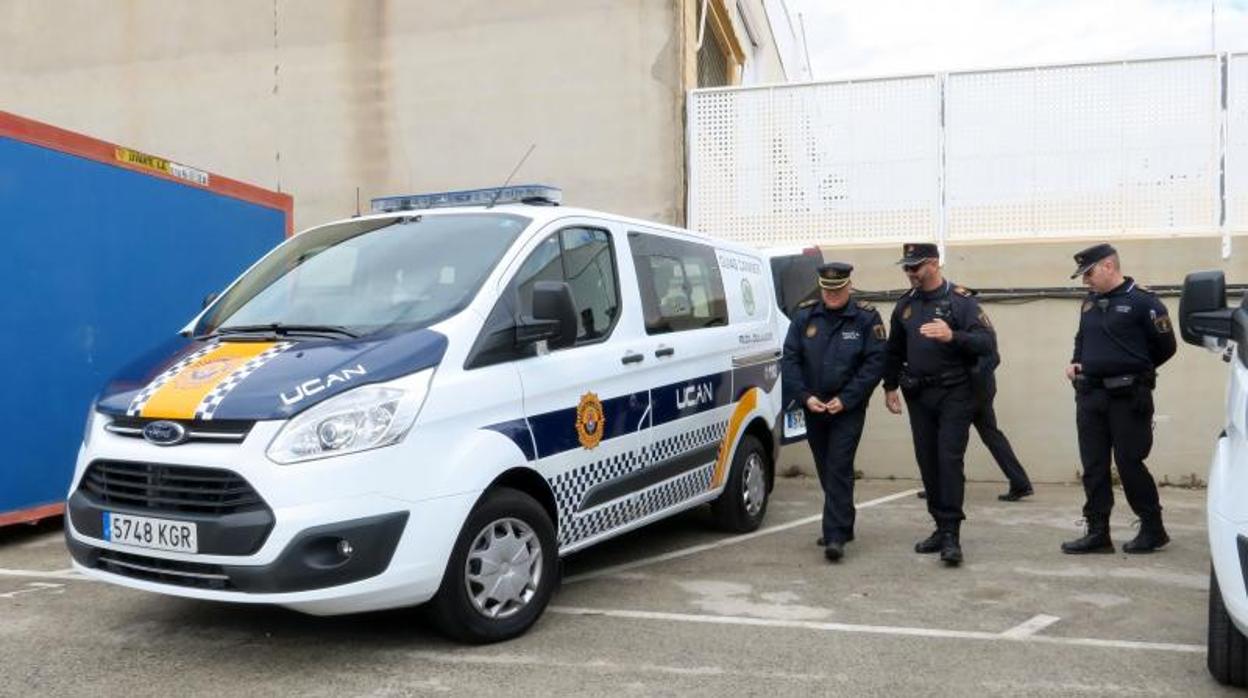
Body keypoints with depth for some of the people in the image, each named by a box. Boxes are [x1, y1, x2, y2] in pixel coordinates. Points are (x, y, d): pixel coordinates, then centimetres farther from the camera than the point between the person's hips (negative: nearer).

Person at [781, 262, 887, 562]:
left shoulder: (866, 318, -5)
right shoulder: (804, 315, 3)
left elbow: (875, 363, -8)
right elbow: (789, 359, 1)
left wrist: (845, 399, -14)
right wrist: (805, 396, -10)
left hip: (848, 408, -4)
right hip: (812, 407, 4)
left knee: (838, 469, -10)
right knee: (825, 470, 12)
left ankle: (836, 536, -9)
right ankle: (842, 526, 27)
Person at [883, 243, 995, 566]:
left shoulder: (961, 300, -7)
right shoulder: (905, 304, 10)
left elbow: (987, 342, -15)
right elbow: (894, 350, 20)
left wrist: (953, 336, -30)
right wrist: (890, 386, 15)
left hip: (954, 394, -5)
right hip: (918, 395, 6)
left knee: (949, 460, -11)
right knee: (927, 461, 8)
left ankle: (951, 535, -8)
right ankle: (942, 527, 19)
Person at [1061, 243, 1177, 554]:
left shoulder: (1141, 300, -9)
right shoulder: (1089, 303, 13)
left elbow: (1165, 346, -5)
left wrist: (1134, 370, 3)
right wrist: (1075, 363, 8)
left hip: (1128, 397, -7)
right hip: (1090, 395, 7)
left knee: (1129, 463, -1)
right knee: (1093, 466, 7)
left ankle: (1153, 529, 16)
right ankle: (1097, 532, 14)